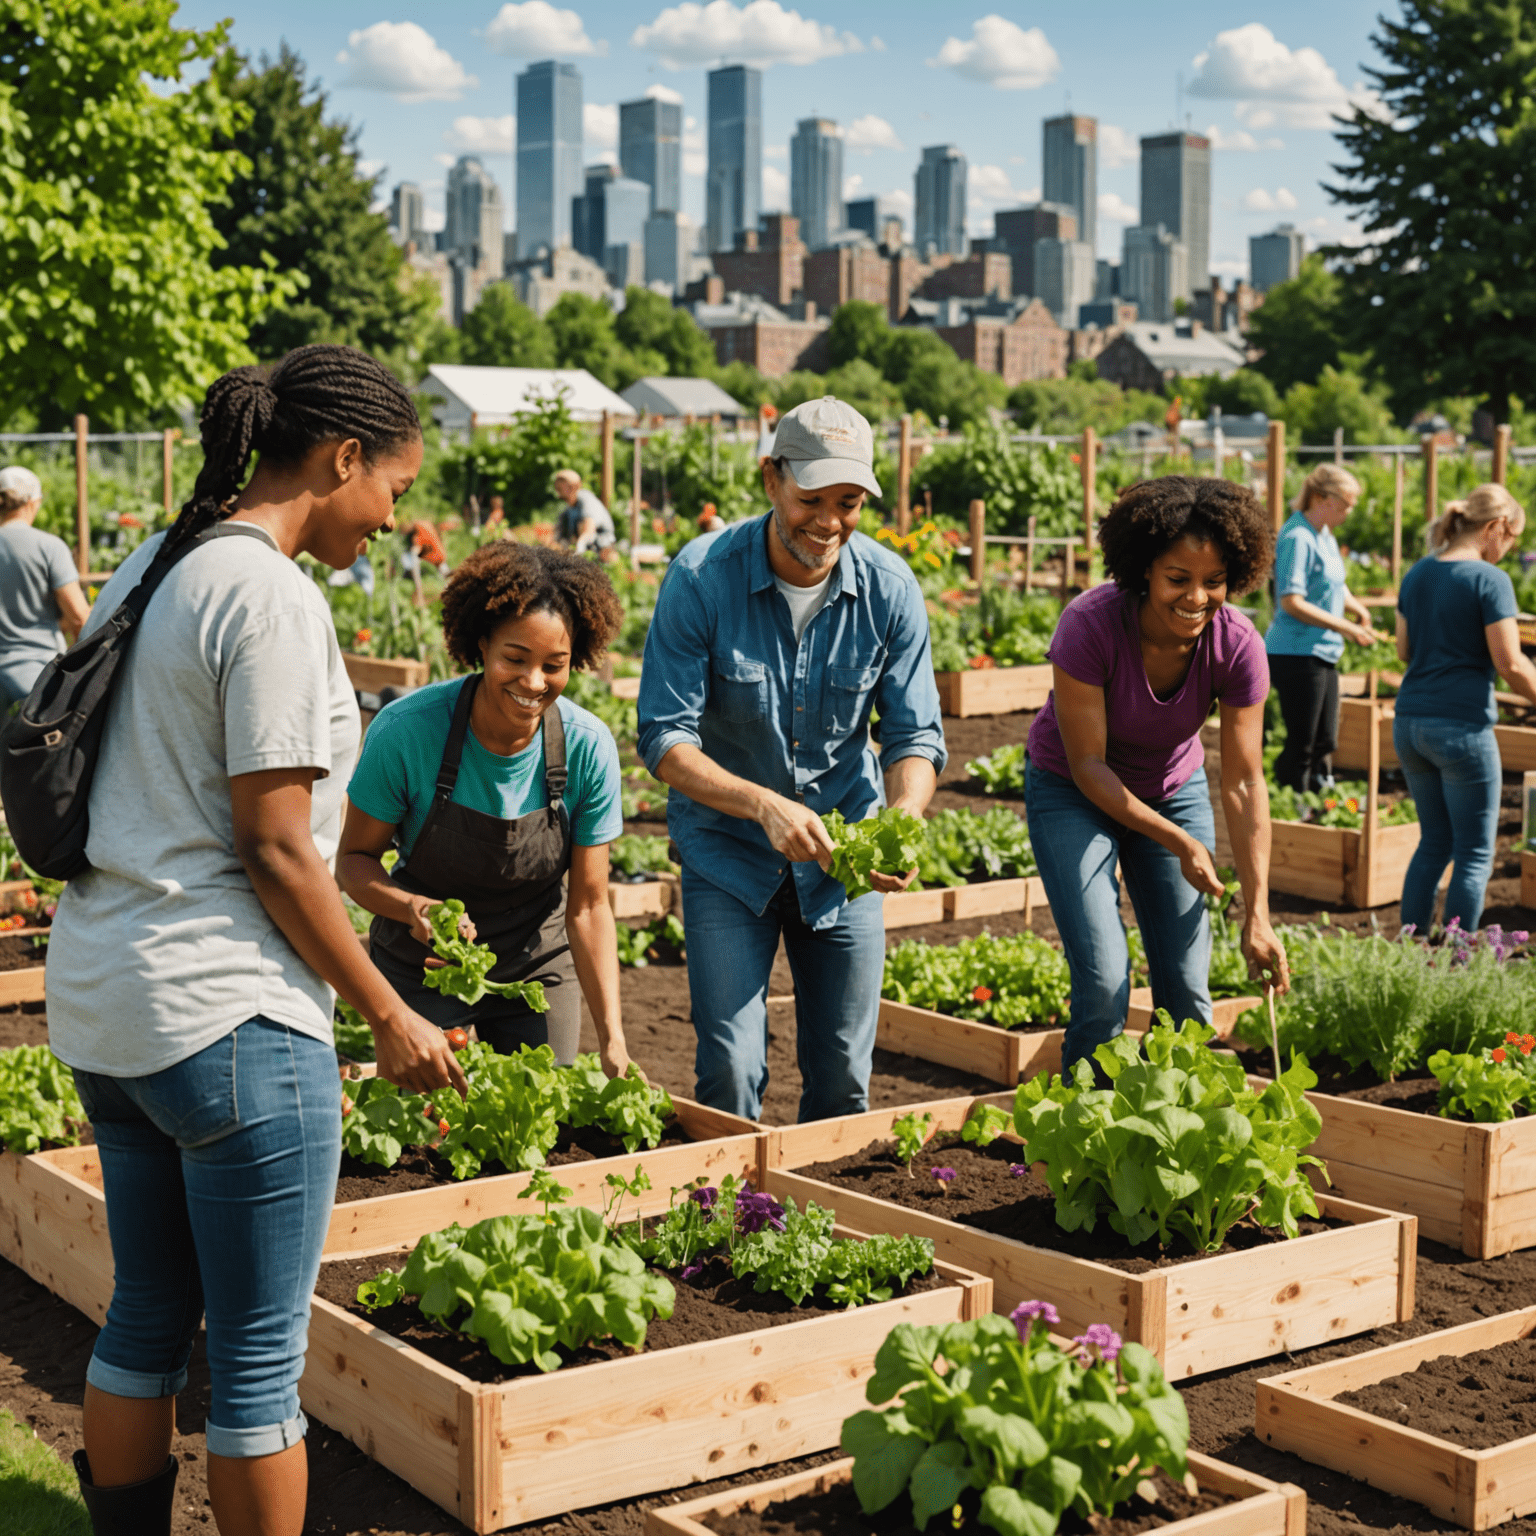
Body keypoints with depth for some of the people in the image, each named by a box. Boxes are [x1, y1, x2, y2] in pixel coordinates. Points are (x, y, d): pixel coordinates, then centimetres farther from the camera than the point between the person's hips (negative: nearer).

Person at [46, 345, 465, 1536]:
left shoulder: (148, 570, 12)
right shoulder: (273, 599, -16)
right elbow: (274, 852, -16)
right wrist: (388, 1014, -7)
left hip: (99, 1001, 9)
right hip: (227, 1014, -9)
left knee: (148, 1320, 20)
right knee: (259, 1355, 4)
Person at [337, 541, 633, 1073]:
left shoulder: (588, 747, -19)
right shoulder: (406, 730, -25)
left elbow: (588, 905, -12)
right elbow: (354, 860, -12)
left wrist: (612, 1039, -19)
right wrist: (413, 908, -34)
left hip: (535, 966, 1)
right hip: (421, 969, -1)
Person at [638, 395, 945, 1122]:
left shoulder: (889, 588, -9)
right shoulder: (701, 577, -17)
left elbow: (915, 735, -4)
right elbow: (665, 738, -17)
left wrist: (901, 822, -25)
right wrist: (763, 804, -33)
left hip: (844, 853, 2)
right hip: (728, 847, -2)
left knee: (843, 1079, 7)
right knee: (730, 1074, -7)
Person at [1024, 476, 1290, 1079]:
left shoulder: (1237, 646, -23)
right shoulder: (1089, 624, -32)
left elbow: (1243, 784, -17)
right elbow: (1088, 766, -23)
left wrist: (1257, 916, -20)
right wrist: (1178, 842, -27)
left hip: (1173, 788, 3)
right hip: (1073, 791, -3)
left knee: (1188, 988, -1)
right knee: (1104, 979, -15)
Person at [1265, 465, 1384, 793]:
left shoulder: (1325, 537, 13)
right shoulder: (1298, 538, -17)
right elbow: (1292, 602, -23)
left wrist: (1357, 608, 4)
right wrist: (1345, 627, -20)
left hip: (1322, 654, 10)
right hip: (1296, 653, -10)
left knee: (1325, 741, 15)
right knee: (1301, 745, -5)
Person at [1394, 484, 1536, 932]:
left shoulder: (1417, 573, 10)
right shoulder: (1489, 579, -11)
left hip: (1409, 723, 7)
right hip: (1462, 726, -7)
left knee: (1434, 841, 18)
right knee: (1475, 853, 4)